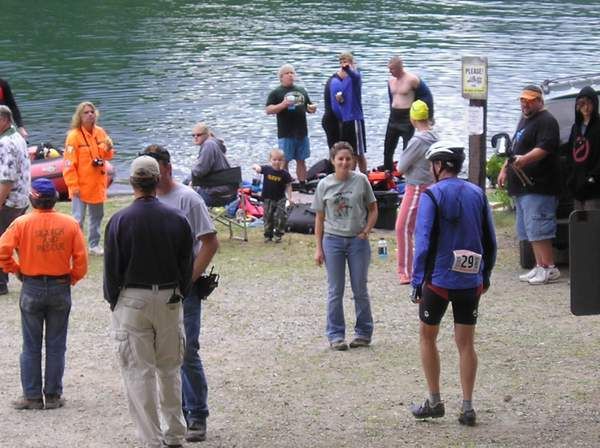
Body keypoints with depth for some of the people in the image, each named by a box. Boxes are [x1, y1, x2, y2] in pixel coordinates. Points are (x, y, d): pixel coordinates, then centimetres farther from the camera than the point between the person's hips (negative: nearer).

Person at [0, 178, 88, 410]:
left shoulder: (21, 223, -10)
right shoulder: (70, 224, -7)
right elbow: (81, 260, -6)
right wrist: (71, 279, 9)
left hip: (32, 289, -1)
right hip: (61, 288, 1)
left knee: (31, 346, 9)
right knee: (56, 345, 10)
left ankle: (32, 397, 11)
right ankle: (53, 396, 13)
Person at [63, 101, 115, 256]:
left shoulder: (100, 133, 3)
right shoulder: (74, 136, -15)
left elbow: (107, 156, 13)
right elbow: (69, 163, -16)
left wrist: (108, 149, -11)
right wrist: (73, 185, -20)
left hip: (97, 184, 6)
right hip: (81, 186, -6)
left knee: (97, 216, 17)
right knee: (78, 219, -6)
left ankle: (94, 245, 31)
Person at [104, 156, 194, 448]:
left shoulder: (120, 221, -11)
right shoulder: (177, 219, -2)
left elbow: (112, 268, -6)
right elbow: (186, 264, 5)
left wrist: (113, 301, 7)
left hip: (132, 300, -3)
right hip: (169, 300, 3)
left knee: (139, 372, 2)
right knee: (170, 369, 16)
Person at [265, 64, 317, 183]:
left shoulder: (302, 91, 16)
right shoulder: (276, 93, -1)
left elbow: (308, 108, 25)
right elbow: (268, 110, -9)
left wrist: (312, 108, 1)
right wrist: (283, 105, -22)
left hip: (302, 132, 5)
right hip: (286, 134, -5)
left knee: (301, 161, 9)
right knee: (284, 161, -3)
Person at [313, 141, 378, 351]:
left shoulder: (361, 181, -3)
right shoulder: (325, 185, 0)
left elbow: (373, 209, 5)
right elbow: (320, 218, 5)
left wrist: (366, 230, -11)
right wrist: (319, 248, 1)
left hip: (358, 240, -1)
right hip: (333, 239, 1)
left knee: (360, 290, 7)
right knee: (335, 291, 5)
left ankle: (363, 332, 20)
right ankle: (336, 335, 13)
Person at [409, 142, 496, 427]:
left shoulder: (432, 195, -10)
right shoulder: (477, 194, 5)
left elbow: (424, 243, -14)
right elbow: (490, 240, 9)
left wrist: (417, 282, -9)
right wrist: (485, 275, 19)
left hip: (438, 279, -4)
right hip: (471, 281, 4)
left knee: (427, 337, 14)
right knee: (466, 344, 7)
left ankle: (434, 402, 14)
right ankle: (467, 408, 4)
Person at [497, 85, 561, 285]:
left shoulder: (546, 121, -9)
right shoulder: (524, 120, 22)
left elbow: (545, 148, -24)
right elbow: (515, 149, 32)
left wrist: (524, 160, -37)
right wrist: (505, 169, 24)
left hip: (538, 186, -10)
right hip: (523, 186, 10)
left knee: (537, 229, -14)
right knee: (530, 230, 10)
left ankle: (549, 268, -12)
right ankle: (540, 267, 14)